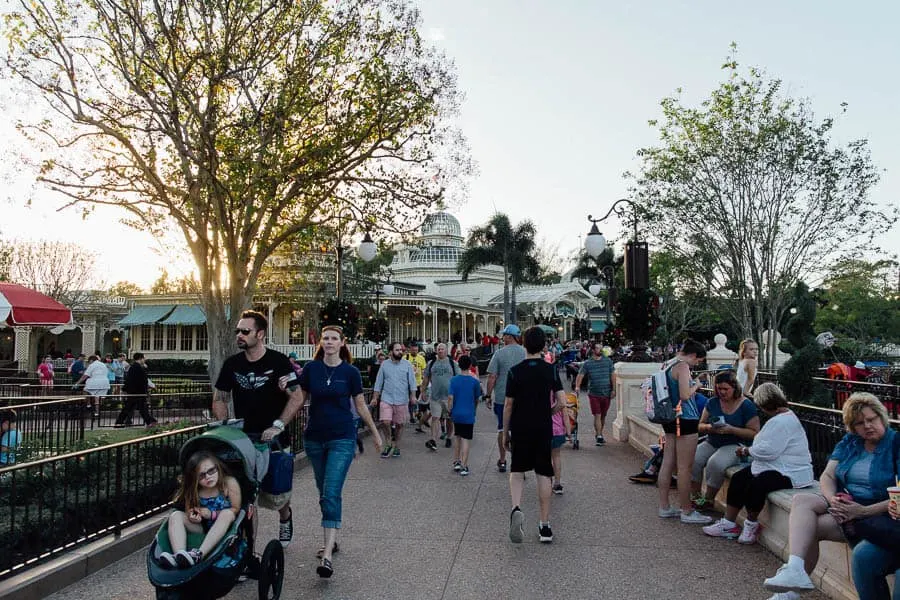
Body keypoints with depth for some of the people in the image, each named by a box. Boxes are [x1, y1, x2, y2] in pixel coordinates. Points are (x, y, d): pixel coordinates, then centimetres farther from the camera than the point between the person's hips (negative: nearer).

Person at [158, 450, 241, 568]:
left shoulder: (229, 483, -12)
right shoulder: (192, 490, -4)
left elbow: (236, 510, -10)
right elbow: (188, 512, 6)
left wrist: (212, 514, -19)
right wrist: (192, 517, -18)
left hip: (224, 530, -3)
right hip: (201, 528, 3)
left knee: (227, 513, -34)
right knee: (176, 515, -18)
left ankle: (199, 554, -44)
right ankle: (178, 557, -40)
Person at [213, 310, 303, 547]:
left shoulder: (278, 361, -9)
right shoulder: (232, 363, 4)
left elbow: (297, 398, -11)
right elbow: (219, 398, 11)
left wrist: (278, 426, -19)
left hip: (274, 440, -3)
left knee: (276, 498, 6)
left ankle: (285, 516, 40)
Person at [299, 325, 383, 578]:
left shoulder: (350, 372, -3)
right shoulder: (311, 369, 1)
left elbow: (360, 405, 6)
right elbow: (300, 400, 5)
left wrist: (375, 433, 11)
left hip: (342, 438, -3)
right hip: (314, 438, 3)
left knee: (331, 494, -12)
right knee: (324, 494, 14)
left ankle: (327, 556, -15)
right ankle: (330, 541, 29)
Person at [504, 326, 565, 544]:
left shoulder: (515, 371, -7)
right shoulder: (551, 370, -3)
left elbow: (508, 405, -4)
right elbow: (562, 403, -7)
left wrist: (505, 433, 6)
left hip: (520, 429, -1)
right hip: (544, 430, 1)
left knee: (517, 471, 12)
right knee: (543, 476, 9)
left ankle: (516, 508, -14)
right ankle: (545, 526, 13)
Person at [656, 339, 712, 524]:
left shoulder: (668, 365, 14)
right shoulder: (683, 366, -15)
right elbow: (685, 395, -20)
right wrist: (696, 385, -4)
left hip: (670, 418, 10)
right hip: (684, 419, -10)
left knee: (668, 463, 12)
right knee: (684, 467, -3)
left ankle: (664, 507, 19)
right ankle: (687, 512, 4)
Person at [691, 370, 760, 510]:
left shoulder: (746, 405, -6)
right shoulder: (712, 402, 8)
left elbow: (754, 433, -10)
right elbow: (700, 426, 10)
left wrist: (731, 430, -21)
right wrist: (709, 427, -14)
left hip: (735, 445, -5)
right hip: (712, 443, 5)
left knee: (715, 463, -33)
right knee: (692, 459, -24)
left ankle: (709, 499, -10)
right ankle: (695, 496, -8)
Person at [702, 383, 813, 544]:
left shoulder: (783, 421, -20)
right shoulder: (783, 417, 15)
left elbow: (768, 450, -26)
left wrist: (746, 451, -10)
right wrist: (750, 450, 7)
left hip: (791, 474, -12)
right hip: (775, 467, 12)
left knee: (755, 485, -30)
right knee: (738, 478, 1)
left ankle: (751, 524, -3)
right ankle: (728, 524, 5)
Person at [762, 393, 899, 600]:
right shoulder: (849, 442, 12)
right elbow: (827, 476, 6)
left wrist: (864, 511, -24)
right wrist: (832, 499, -15)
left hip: (875, 513, -6)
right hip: (843, 503, 6)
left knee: (809, 526, -23)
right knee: (801, 500, -23)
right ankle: (794, 569, -36)